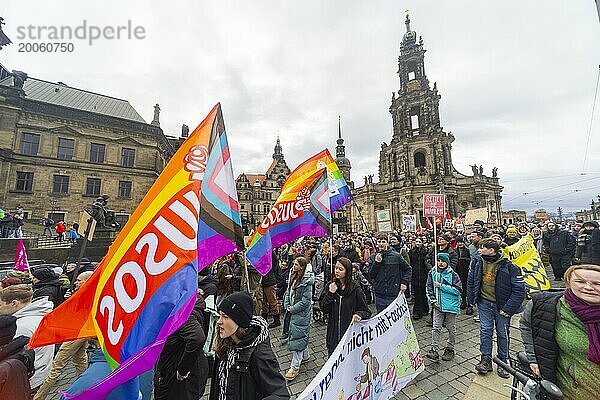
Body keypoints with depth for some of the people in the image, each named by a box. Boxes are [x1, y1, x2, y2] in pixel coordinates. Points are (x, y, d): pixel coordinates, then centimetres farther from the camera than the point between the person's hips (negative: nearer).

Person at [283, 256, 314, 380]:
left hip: (302, 313, -8)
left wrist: (292, 309, -15)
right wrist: (287, 305, -1)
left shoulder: (306, 281, -22)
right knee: (301, 334, 22)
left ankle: (295, 367, 11)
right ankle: (305, 355, 42)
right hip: (293, 311, 8)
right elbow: (288, 291, 10)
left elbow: (306, 301, -22)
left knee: (297, 337, -1)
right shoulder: (293, 277, 2)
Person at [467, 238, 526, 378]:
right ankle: (486, 360, 15)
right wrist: (471, 299, 8)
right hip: (484, 303, 3)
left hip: (502, 305, -2)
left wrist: (508, 309, -16)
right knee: (485, 331, 3)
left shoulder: (508, 267, -18)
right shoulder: (478, 264, -4)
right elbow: (471, 281, 9)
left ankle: (502, 362, 30)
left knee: (502, 333, 12)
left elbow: (519, 290, -15)